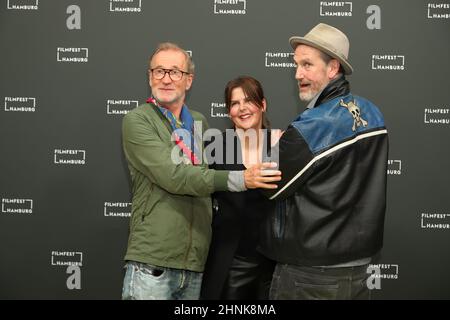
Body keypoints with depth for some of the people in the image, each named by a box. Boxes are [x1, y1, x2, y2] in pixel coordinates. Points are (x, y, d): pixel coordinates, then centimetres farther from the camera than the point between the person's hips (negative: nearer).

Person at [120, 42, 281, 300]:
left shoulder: (201, 122, 14)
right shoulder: (137, 121, -4)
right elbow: (171, 175, -17)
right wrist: (239, 179, -23)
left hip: (196, 263, 5)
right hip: (152, 262, -5)